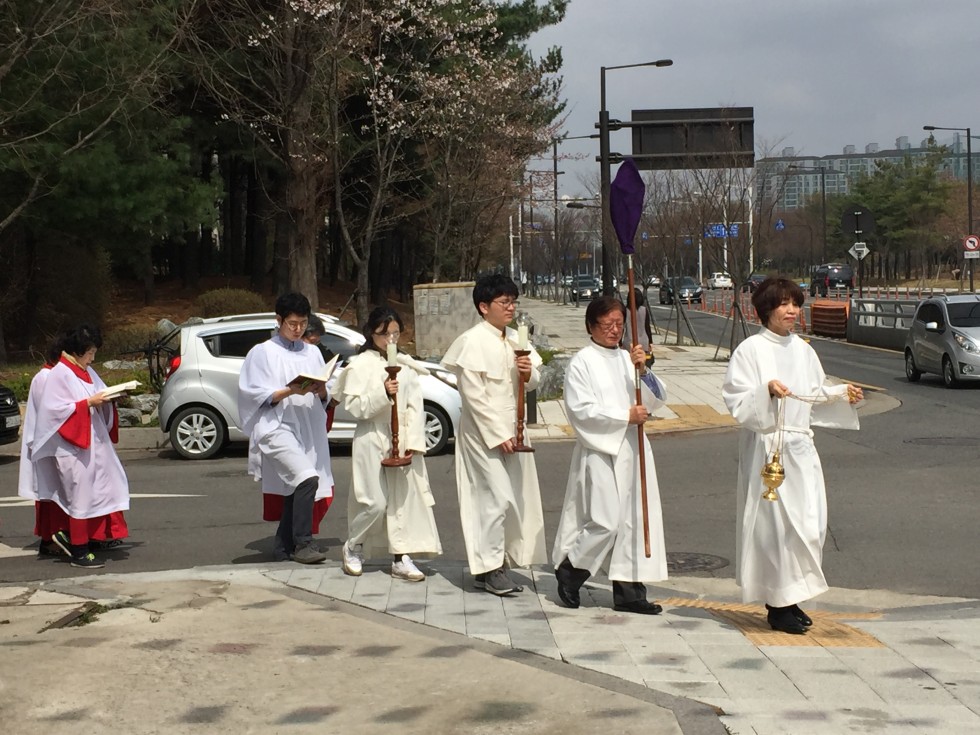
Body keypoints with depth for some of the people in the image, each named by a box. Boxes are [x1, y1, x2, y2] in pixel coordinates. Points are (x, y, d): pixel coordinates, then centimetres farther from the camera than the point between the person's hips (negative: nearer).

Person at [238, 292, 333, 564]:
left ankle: (284, 547, 21)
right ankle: (302, 543, -17)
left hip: (308, 430, 5)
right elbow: (259, 395, -4)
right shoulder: (263, 352, 2)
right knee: (307, 479, -24)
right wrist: (291, 391, -18)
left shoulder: (312, 353, 15)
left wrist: (321, 391, -7)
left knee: (296, 490, 6)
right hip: (276, 427, -5)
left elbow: (325, 398, 16)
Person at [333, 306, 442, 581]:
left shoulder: (406, 365, 10)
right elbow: (354, 406, -10)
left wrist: (414, 441, -4)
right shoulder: (360, 364, -3)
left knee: (405, 497, 2)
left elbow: (415, 405, 6)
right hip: (372, 440, -4)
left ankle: (401, 558, 9)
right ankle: (353, 548, 19)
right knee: (375, 502, -6)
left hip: (403, 440, 4)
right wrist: (382, 393, -23)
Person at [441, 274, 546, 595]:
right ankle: (489, 567, -2)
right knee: (498, 497, -11)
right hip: (483, 432, -8)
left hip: (511, 429, 8)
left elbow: (533, 382, 15)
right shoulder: (472, 341, -13)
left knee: (514, 497, 9)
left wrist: (529, 373, -9)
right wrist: (497, 435, -17)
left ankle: (490, 563, 19)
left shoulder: (514, 339, 9)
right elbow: (473, 395, -16)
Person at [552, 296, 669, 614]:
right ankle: (570, 571, 12)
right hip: (600, 450, -6)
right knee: (606, 522, -10)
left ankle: (628, 591, 11)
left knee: (633, 520, 5)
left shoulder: (628, 359, 13)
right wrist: (626, 416, -12)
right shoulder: (582, 363, -3)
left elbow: (657, 400, 8)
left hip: (632, 449, 6)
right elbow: (581, 409, -12)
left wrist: (642, 370, -9)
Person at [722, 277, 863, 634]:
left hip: (801, 447, 6)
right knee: (775, 523, -7)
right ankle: (778, 606, 2)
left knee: (810, 522, 5)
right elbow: (737, 404, -12)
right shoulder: (750, 350, -7)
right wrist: (767, 390, -27)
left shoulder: (803, 350, 12)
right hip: (766, 447, -6)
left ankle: (791, 598, 18)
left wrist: (842, 394, 5)